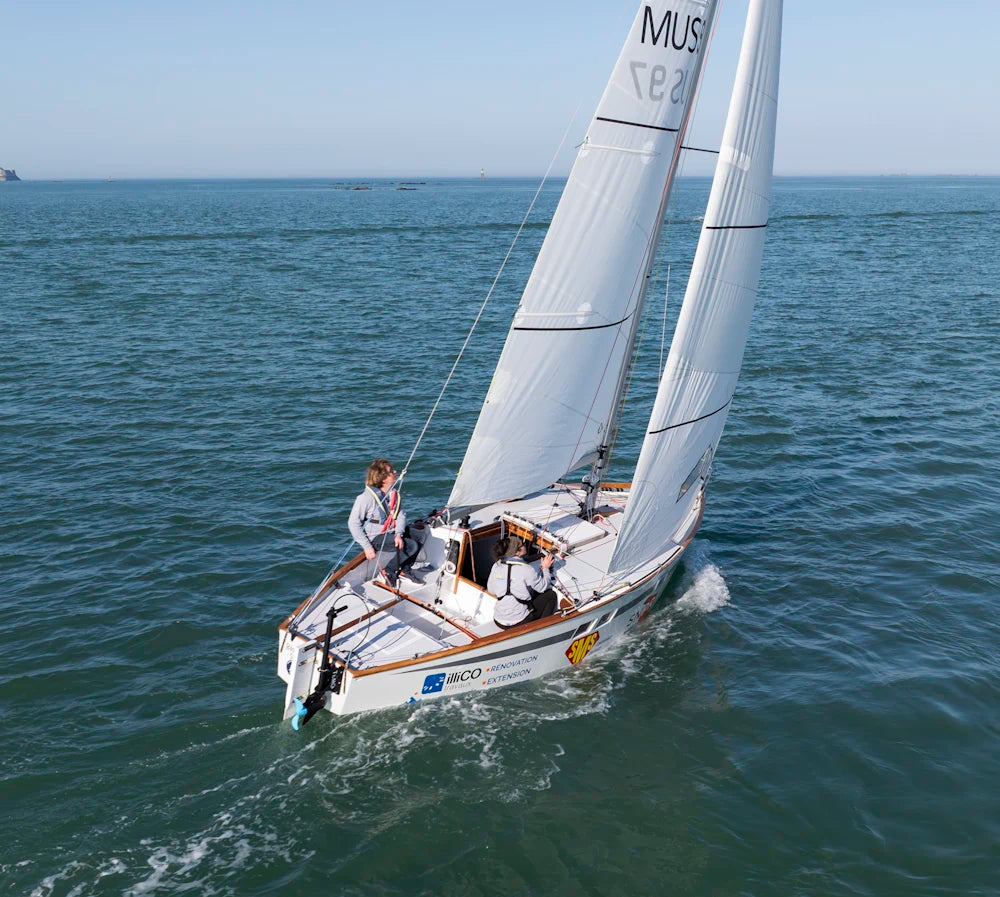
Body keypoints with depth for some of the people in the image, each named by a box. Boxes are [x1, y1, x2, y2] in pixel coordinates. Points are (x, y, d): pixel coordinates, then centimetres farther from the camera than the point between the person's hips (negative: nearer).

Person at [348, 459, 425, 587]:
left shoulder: (395, 494, 2)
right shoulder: (366, 498, -19)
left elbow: (400, 515, -1)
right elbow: (353, 523, -17)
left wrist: (399, 534, -21)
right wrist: (367, 546, -20)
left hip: (391, 533, 7)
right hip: (375, 538, -7)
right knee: (412, 546, -21)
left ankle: (404, 569, 10)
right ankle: (389, 571, -1)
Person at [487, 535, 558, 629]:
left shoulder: (496, 566, -3)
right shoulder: (526, 570, -19)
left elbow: (491, 590, 9)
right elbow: (543, 587, -3)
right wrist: (545, 568, 11)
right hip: (519, 623, -6)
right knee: (550, 595, 13)